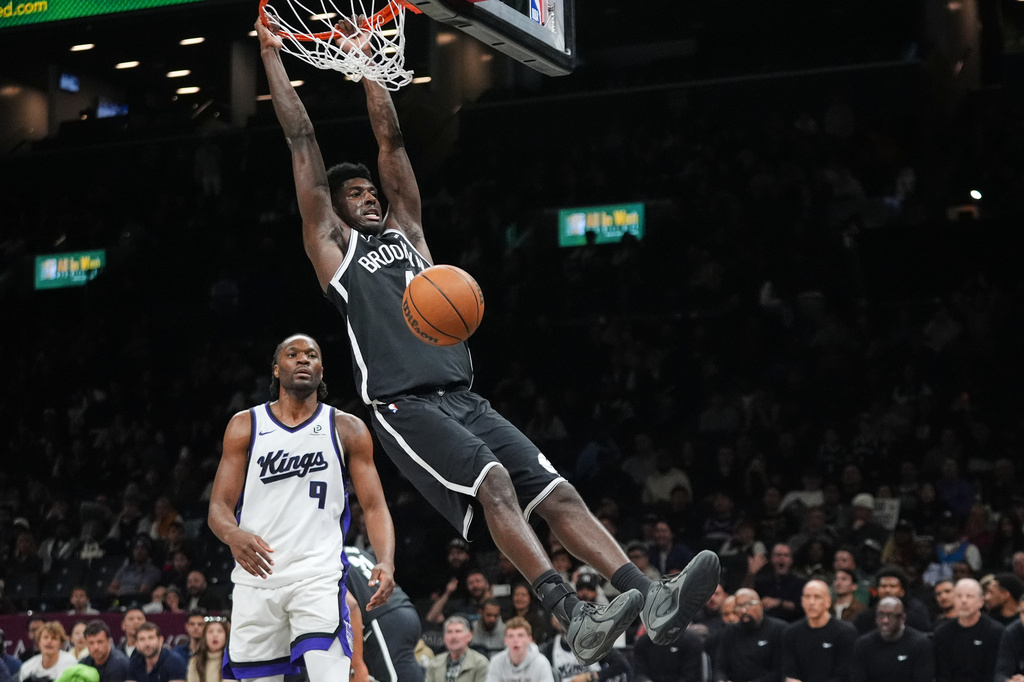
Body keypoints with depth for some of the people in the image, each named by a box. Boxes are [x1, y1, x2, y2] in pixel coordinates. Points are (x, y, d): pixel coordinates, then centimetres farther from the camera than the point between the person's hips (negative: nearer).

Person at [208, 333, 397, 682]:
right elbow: (219, 506, 3)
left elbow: (375, 506, 2)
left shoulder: (347, 430, 6)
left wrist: (386, 562, -17)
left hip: (319, 576, -2)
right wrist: (233, 535, -22)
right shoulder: (245, 425, 8)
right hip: (256, 576, 2)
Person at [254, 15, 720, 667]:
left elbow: (392, 141, 27)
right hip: (405, 406, -6)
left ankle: (653, 600, -21)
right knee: (493, 482, -28)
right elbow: (302, 142, 13)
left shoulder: (406, 230, 27)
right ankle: (575, 617, -39)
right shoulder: (331, 242, 13)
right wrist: (272, 56, 15)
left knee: (558, 492, -10)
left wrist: (364, 62, 30)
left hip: (466, 399, 6)